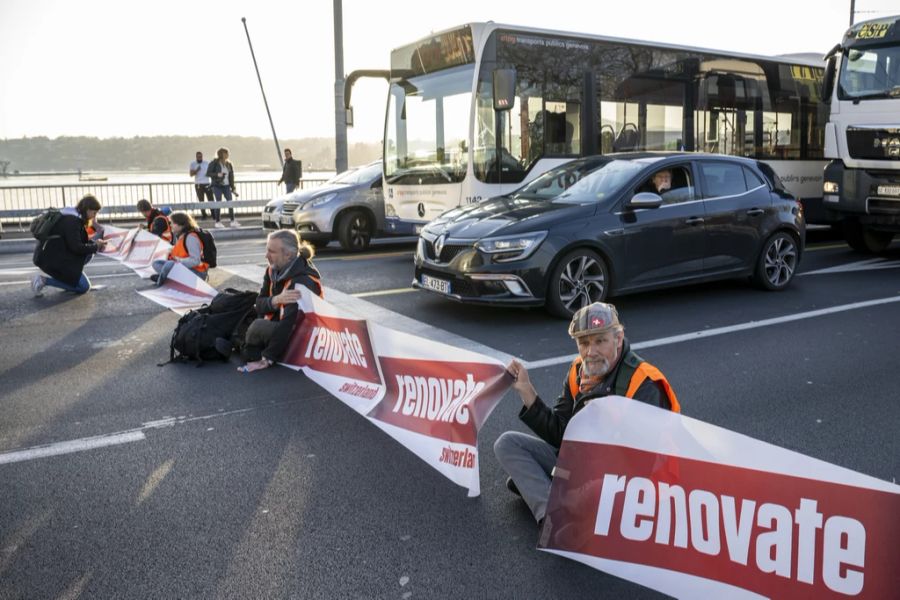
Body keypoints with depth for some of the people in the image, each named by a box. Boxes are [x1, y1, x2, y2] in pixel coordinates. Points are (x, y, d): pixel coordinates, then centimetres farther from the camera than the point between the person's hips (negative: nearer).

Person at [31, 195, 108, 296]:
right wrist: (95, 246, -8)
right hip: (53, 258, -10)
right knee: (83, 287, -8)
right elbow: (76, 247, -21)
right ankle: (43, 280, -8)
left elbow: (81, 241, 20)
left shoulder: (75, 216, 11)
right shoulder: (72, 220, -18)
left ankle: (69, 276, 7)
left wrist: (95, 243, 3)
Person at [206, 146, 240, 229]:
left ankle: (233, 221, 2)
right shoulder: (214, 163, -6)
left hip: (226, 186, 5)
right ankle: (217, 222, 6)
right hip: (217, 186, -5)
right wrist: (217, 174, -22)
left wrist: (232, 188, 10)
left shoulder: (229, 164, 9)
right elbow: (208, 173, -7)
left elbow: (231, 176, 13)